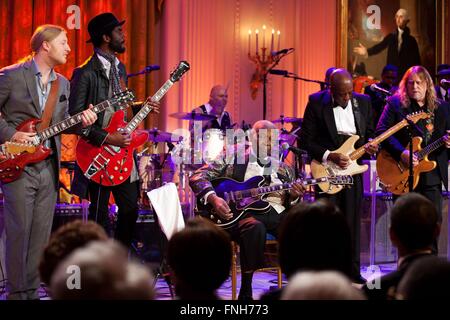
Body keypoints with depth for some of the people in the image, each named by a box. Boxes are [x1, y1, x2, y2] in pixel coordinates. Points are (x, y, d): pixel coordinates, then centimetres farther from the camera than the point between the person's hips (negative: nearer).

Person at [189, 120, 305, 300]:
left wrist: (293, 197, -2)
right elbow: (197, 177, 3)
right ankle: (246, 292, -25)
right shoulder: (232, 160, 10)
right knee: (254, 227, -38)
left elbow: (291, 203, 21)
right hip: (242, 212, -4)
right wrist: (213, 198, -14)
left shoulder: (283, 169, 22)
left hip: (277, 213, 4)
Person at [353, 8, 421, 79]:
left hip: (405, 75, -2)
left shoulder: (411, 40, 4)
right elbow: (380, 46, -3)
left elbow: (416, 60, 3)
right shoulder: (391, 37, 10)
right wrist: (367, 52, -21)